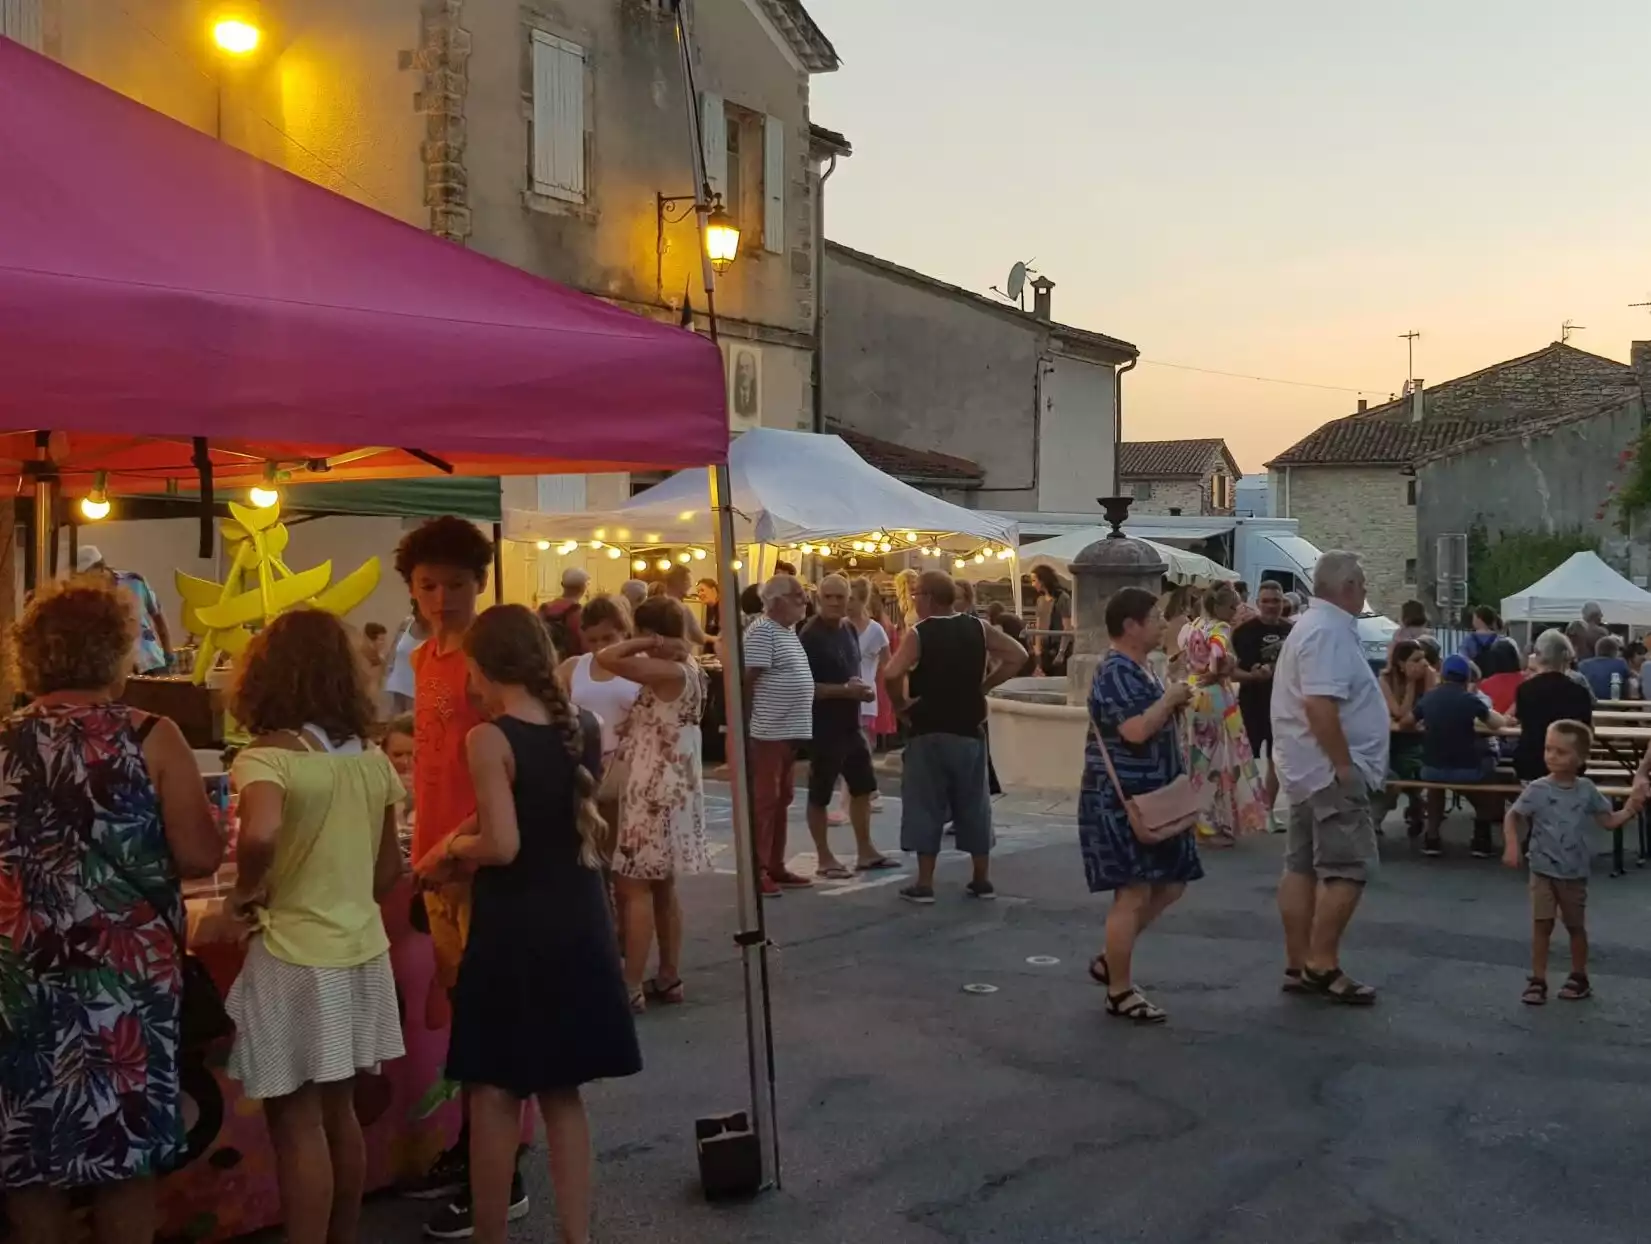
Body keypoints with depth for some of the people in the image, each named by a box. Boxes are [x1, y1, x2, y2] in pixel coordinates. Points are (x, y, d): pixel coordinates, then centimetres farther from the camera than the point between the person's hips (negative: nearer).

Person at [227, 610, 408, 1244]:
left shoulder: (266, 756, -14)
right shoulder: (373, 760, 4)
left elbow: (260, 836, -34)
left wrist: (246, 891, -16)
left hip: (295, 960, -6)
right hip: (362, 953, 6)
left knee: (296, 1126, 4)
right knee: (340, 1113, 19)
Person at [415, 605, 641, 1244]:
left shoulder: (488, 740, -15)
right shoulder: (584, 730, 4)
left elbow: (502, 845, -21)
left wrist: (451, 847, -2)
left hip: (513, 930, -6)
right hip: (578, 926, 6)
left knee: (495, 1092, 8)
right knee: (561, 1092, 16)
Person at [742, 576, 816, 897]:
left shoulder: (788, 630, 16)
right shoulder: (762, 631, -14)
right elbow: (747, 679, -18)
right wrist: (748, 724, -19)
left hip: (789, 730, 10)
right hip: (768, 732, -10)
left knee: (781, 800, 14)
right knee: (763, 801, -5)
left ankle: (775, 866, 21)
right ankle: (756, 871, 0)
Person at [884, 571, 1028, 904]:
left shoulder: (918, 634, -11)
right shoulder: (977, 628, 2)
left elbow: (891, 674, -26)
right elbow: (1018, 656, 1)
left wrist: (902, 702, -8)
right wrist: (984, 685, 5)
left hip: (929, 732, -4)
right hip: (970, 730, 4)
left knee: (926, 806, 3)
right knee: (974, 805, 12)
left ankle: (924, 883, 4)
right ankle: (982, 880, 17)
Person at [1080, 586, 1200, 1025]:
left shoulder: (1139, 669, 14)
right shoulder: (1115, 672, -18)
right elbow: (1135, 730, -30)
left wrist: (1175, 704, 8)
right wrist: (1171, 698, -15)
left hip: (1149, 798, 10)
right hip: (1121, 801, -10)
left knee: (1170, 885, 14)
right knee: (1133, 894, -6)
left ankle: (1108, 960, 25)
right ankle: (1120, 992, 5)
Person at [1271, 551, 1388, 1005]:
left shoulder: (1316, 625, 17)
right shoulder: (1328, 631, -17)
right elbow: (1320, 705, -27)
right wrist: (1344, 766, -23)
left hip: (1310, 767, 11)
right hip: (1331, 769, -11)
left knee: (1303, 866, 9)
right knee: (1348, 868, -8)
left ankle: (1299, 966, 13)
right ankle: (1321, 965, -5)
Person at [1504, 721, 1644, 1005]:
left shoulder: (1587, 791, -4)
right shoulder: (1537, 790, -12)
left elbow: (1609, 821, 6)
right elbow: (1512, 817, -10)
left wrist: (1630, 809, -11)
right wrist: (1512, 846, -24)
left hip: (1575, 873, 2)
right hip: (1543, 871, -2)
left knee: (1576, 926, 14)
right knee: (1542, 925, -3)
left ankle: (1579, 978, 30)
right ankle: (1537, 981, 5)